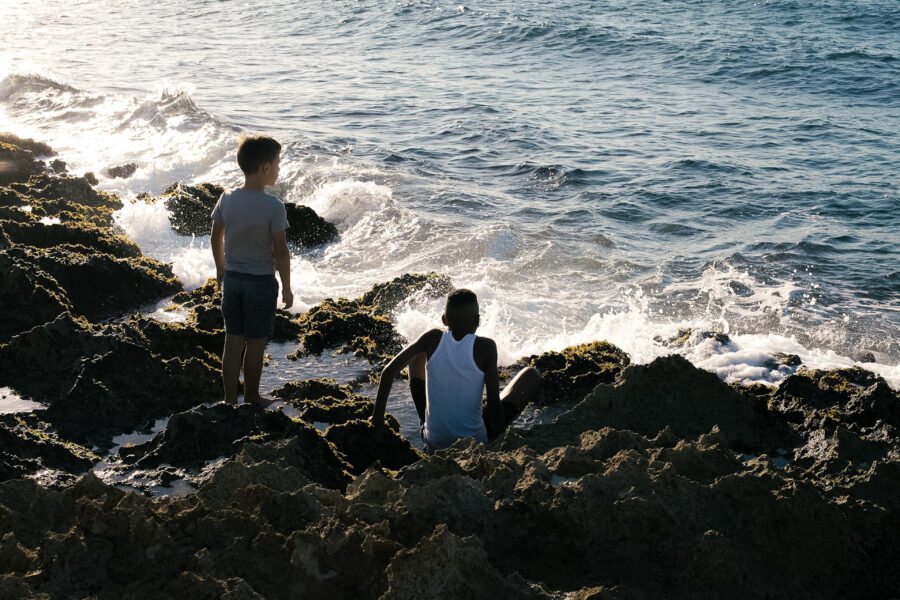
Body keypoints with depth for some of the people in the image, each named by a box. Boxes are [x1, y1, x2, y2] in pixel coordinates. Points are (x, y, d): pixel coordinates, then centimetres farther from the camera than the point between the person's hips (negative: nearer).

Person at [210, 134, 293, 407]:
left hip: (231, 278, 5)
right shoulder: (273, 207, -19)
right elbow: (280, 251, -15)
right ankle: (252, 398, 22)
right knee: (256, 343, 9)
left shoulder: (227, 199, -4)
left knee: (233, 340, 11)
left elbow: (215, 238, 7)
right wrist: (286, 287, -4)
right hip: (261, 281, -5)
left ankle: (230, 400, 15)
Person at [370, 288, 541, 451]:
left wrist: (377, 416, 6)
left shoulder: (432, 338, -7)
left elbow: (389, 371, -5)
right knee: (531, 374, 7)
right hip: (476, 442, -3)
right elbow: (494, 402, -17)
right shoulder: (485, 347, -15)